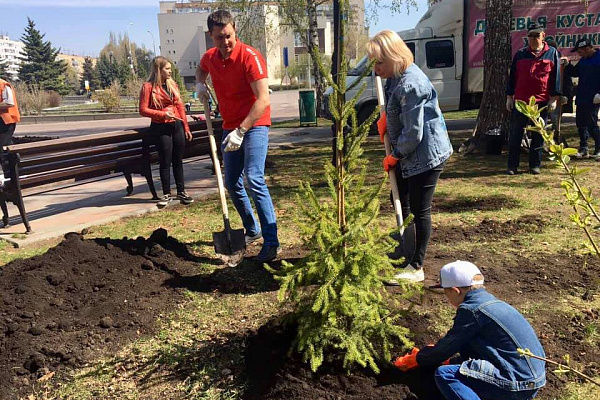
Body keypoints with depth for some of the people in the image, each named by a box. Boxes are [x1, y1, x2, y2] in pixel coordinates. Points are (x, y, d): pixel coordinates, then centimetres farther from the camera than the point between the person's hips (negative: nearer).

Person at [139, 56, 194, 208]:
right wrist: (163, 114, -18)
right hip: (161, 128, -5)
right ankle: (166, 194, 13)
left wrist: (186, 127, 10)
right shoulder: (149, 86, -6)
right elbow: (143, 110, -8)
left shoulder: (172, 84, 11)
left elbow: (180, 106, 13)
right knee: (165, 162, 2)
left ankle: (181, 192, 19)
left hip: (177, 126, 5)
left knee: (178, 160, 9)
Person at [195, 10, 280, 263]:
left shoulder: (250, 57, -18)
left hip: (254, 125, -8)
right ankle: (252, 231, 29)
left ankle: (271, 242, -16)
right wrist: (200, 84, 7)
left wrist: (240, 131, -28)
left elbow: (263, 99, -24)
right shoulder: (210, 57, 4)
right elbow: (201, 69, 30)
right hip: (230, 127, 8)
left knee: (254, 180, -20)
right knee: (232, 184, 12)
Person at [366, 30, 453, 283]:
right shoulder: (397, 76, 4)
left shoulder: (410, 85, -26)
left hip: (426, 154, -11)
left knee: (419, 210, 0)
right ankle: (407, 251, 40)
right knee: (400, 200, 21)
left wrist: (395, 156, -11)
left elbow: (413, 133, -25)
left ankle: (416, 267, 14)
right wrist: (386, 119, 4)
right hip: (409, 154, 11)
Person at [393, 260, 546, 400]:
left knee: (444, 374, -12)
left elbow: (445, 348, -6)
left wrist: (414, 360, 9)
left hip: (519, 386, -9)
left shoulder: (471, 310, -14)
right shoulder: (490, 301, 12)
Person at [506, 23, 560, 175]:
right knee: (515, 134, 1)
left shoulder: (552, 53, 5)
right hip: (520, 101, 1)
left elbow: (556, 77, 4)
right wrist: (509, 97, 4)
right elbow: (512, 76, 9)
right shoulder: (520, 54, 8)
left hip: (542, 102, -1)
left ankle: (535, 165, 15)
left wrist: (553, 98, -2)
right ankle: (512, 165, 7)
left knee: (538, 135, 6)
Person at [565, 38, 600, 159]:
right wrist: (568, 64, 4)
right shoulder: (583, 60, 13)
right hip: (581, 98, 8)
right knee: (580, 123, 10)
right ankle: (583, 149, 19)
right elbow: (575, 72, 22)